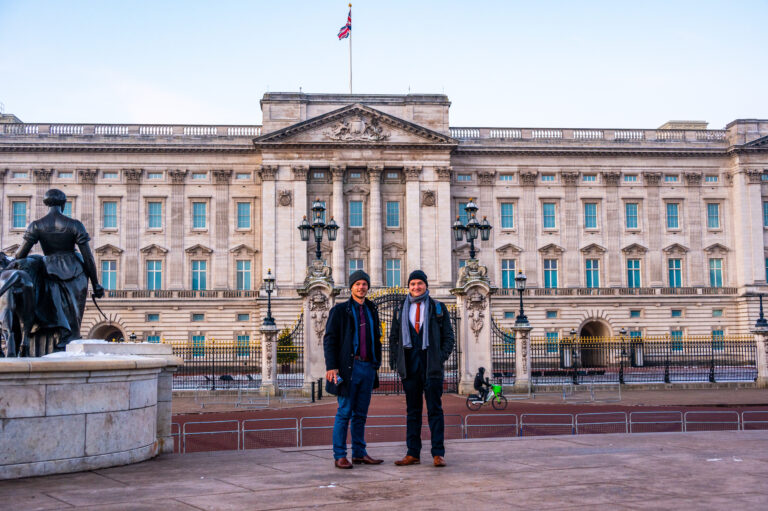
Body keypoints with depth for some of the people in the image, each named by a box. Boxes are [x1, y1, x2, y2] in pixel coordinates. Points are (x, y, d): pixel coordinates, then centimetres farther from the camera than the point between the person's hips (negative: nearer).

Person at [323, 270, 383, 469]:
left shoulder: (372, 311, 17)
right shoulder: (340, 310, 1)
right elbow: (329, 339, -5)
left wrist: (376, 363, 15)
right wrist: (332, 366, -14)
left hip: (368, 368, 5)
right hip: (349, 367, -5)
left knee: (361, 413, 9)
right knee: (344, 412, -5)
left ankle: (359, 453, 14)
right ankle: (339, 456, -1)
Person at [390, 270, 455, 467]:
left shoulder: (438, 308, 8)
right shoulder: (401, 310, 14)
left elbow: (448, 337, 7)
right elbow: (393, 338, 18)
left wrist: (441, 358, -5)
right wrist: (395, 360, 5)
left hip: (431, 365, -2)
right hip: (410, 366, 2)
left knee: (435, 409, -3)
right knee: (412, 410, 5)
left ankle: (438, 453, -1)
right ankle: (413, 453, 8)